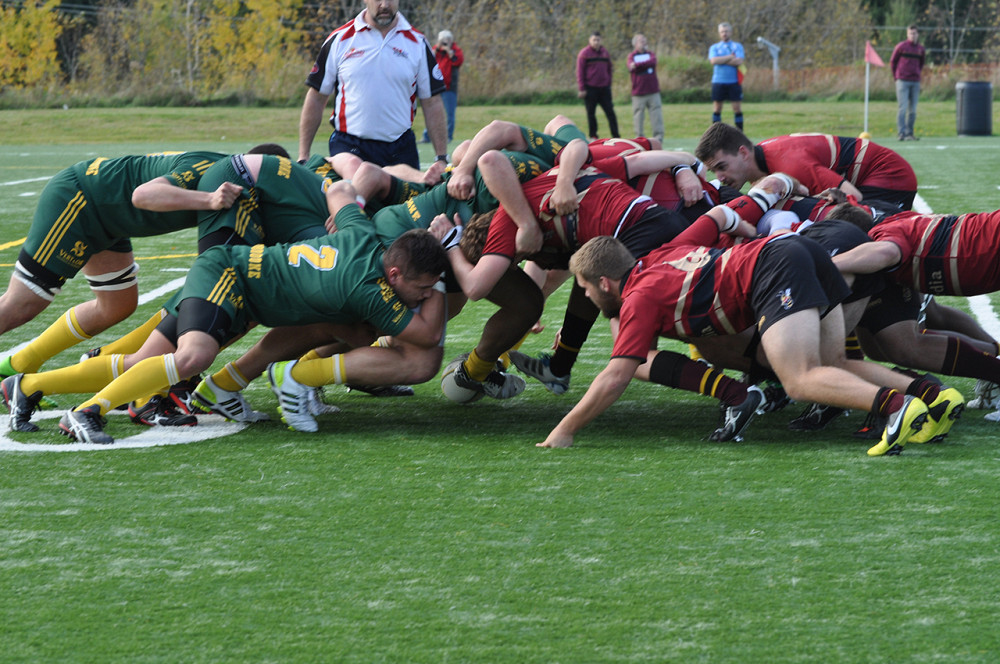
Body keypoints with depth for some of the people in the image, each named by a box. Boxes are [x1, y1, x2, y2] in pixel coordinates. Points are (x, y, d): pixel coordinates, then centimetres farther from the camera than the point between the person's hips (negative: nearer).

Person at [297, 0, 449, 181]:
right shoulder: (339, 40, 3)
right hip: (348, 147, -2)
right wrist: (303, 158, 1)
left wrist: (441, 159, -3)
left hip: (401, 150, 2)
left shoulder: (418, 44, 6)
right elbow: (316, 99, 6)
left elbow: (432, 104, 6)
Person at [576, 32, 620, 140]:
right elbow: (580, 72, -4)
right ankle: (593, 136, 8)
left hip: (604, 88, 4)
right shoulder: (584, 53, -2)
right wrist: (582, 89, -9)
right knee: (591, 113, 1)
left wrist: (609, 84, 9)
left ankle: (615, 135, 2)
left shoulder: (605, 53, 12)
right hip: (590, 89, -4)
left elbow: (609, 69, 19)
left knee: (610, 112, 1)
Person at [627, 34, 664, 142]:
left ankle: (658, 137, -1)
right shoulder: (632, 56, 6)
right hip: (638, 93, -2)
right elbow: (631, 68, -14)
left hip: (653, 92, 2)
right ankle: (639, 137, 4)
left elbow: (653, 62, -11)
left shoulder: (650, 54, 13)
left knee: (656, 114, -3)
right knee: (638, 117, -2)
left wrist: (637, 65, -16)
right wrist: (646, 65, -19)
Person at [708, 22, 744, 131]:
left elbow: (739, 61, -9)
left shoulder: (737, 46, 8)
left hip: (734, 82, -1)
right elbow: (713, 60, -9)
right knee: (717, 108, 1)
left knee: (737, 108, -3)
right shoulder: (714, 47, 11)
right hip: (718, 82, 1)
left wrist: (722, 60, -8)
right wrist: (731, 57, -8)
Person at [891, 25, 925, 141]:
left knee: (913, 110, 6)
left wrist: (917, 73, 13)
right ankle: (902, 133, -12)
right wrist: (896, 77, 5)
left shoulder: (920, 48, 10)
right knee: (903, 108, -10)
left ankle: (910, 133, 13)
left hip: (915, 82, 5)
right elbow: (892, 62, 4)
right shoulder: (901, 46, -3)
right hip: (903, 82, -5)